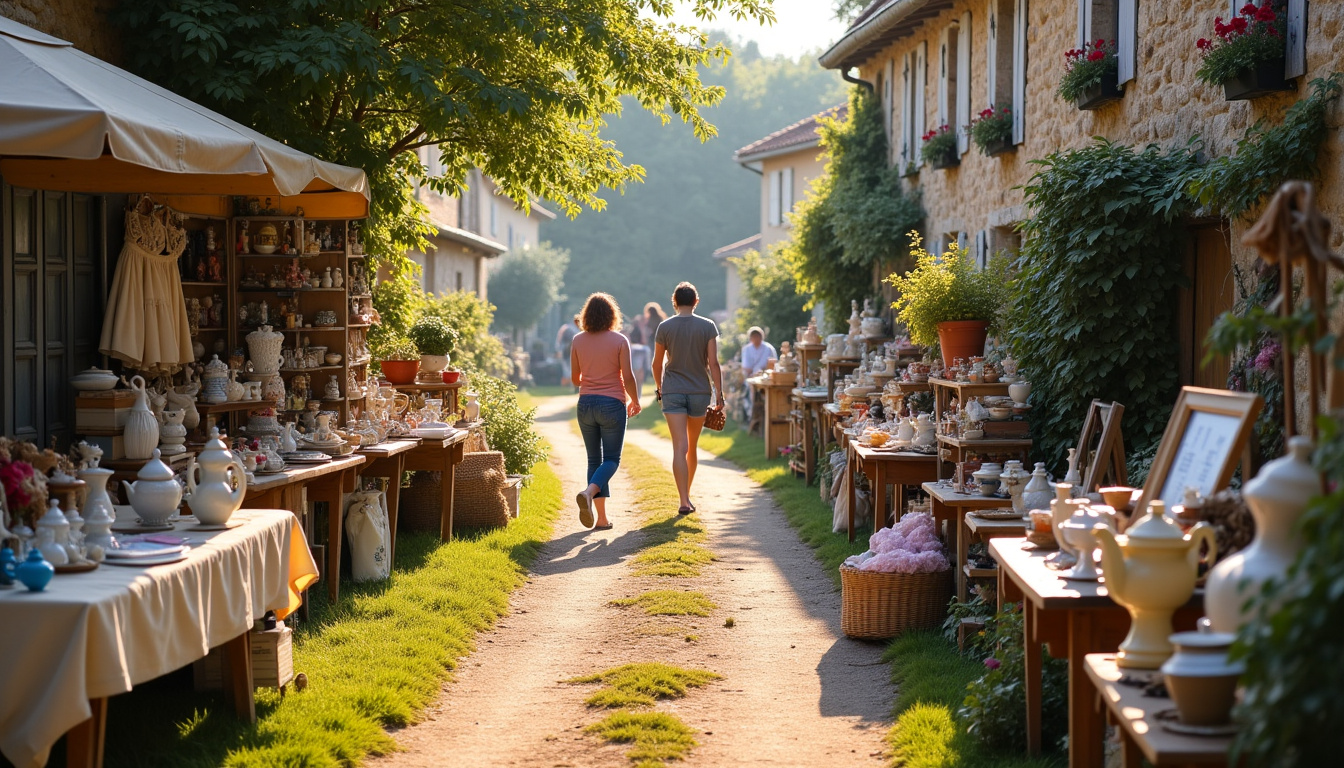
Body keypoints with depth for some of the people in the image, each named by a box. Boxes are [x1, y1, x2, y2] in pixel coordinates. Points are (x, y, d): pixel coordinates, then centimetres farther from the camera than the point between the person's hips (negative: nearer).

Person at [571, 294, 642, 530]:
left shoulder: (578, 341, 1)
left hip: (586, 403, 3)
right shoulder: (619, 341, -8)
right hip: (612, 404, -3)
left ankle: (601, 517, 6)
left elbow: (575, 378, 7)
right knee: (611, 459, 3)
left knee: (594, 459, 10)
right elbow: (627, 377, -10)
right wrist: (635, 401, 7)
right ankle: (589, 492, -26)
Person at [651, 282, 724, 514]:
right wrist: (719, 394, -4)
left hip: (672, 392, -1)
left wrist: (659, 388, 21)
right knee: (692, 447, 17)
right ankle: (687, 494, 30)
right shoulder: (707, 326, -3)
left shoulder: (665, 327, -2)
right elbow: (713, 363, -8)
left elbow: (657, 363, 5)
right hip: (700, 391, 1)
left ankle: (684, 501, -19)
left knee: (679, 449, -8)